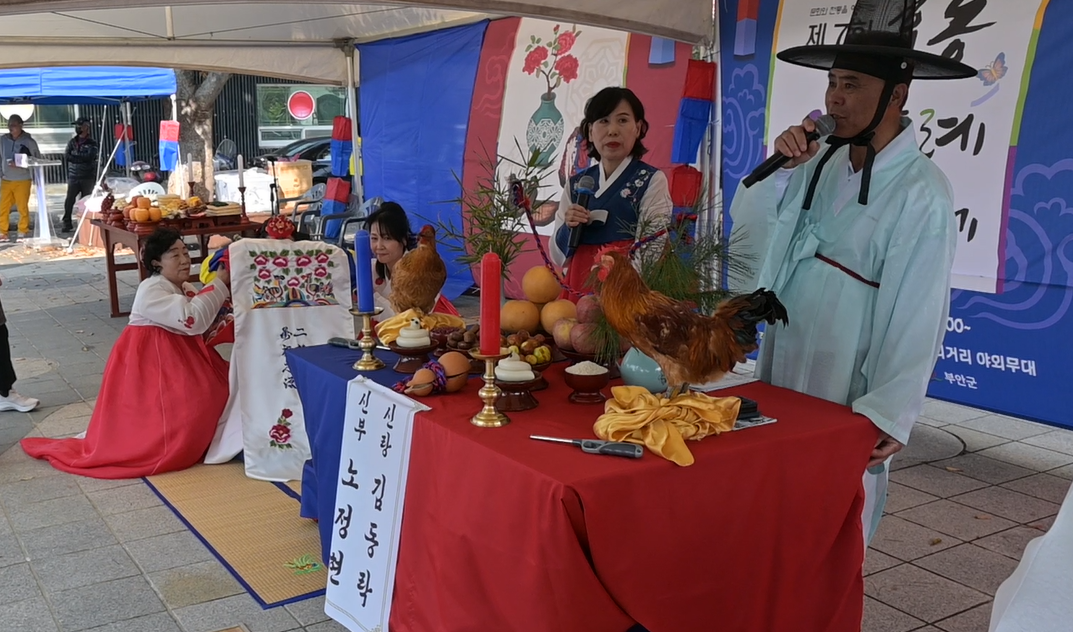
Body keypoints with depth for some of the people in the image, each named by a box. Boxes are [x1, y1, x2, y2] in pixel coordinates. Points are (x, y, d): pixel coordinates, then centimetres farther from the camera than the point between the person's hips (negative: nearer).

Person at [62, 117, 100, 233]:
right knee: (69, 200, -5)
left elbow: (90, 157, -9)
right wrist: (82, 157, -10)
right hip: (74, 177, 1)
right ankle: (67, 223, 1)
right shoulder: (72, 142, 12)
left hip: (88, 177, -1)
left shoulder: (92, 143, 5)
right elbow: (66, 155, 0)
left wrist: (75, 156, -4)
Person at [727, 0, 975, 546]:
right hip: (780, 376, 6)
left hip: (846, 397, -6)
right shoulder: (822, 164, 3)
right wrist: (780, 167, -9)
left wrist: (889, 414, -19)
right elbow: (746, 218, 9)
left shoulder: (921, 193, -15)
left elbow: (917, 317, -17)